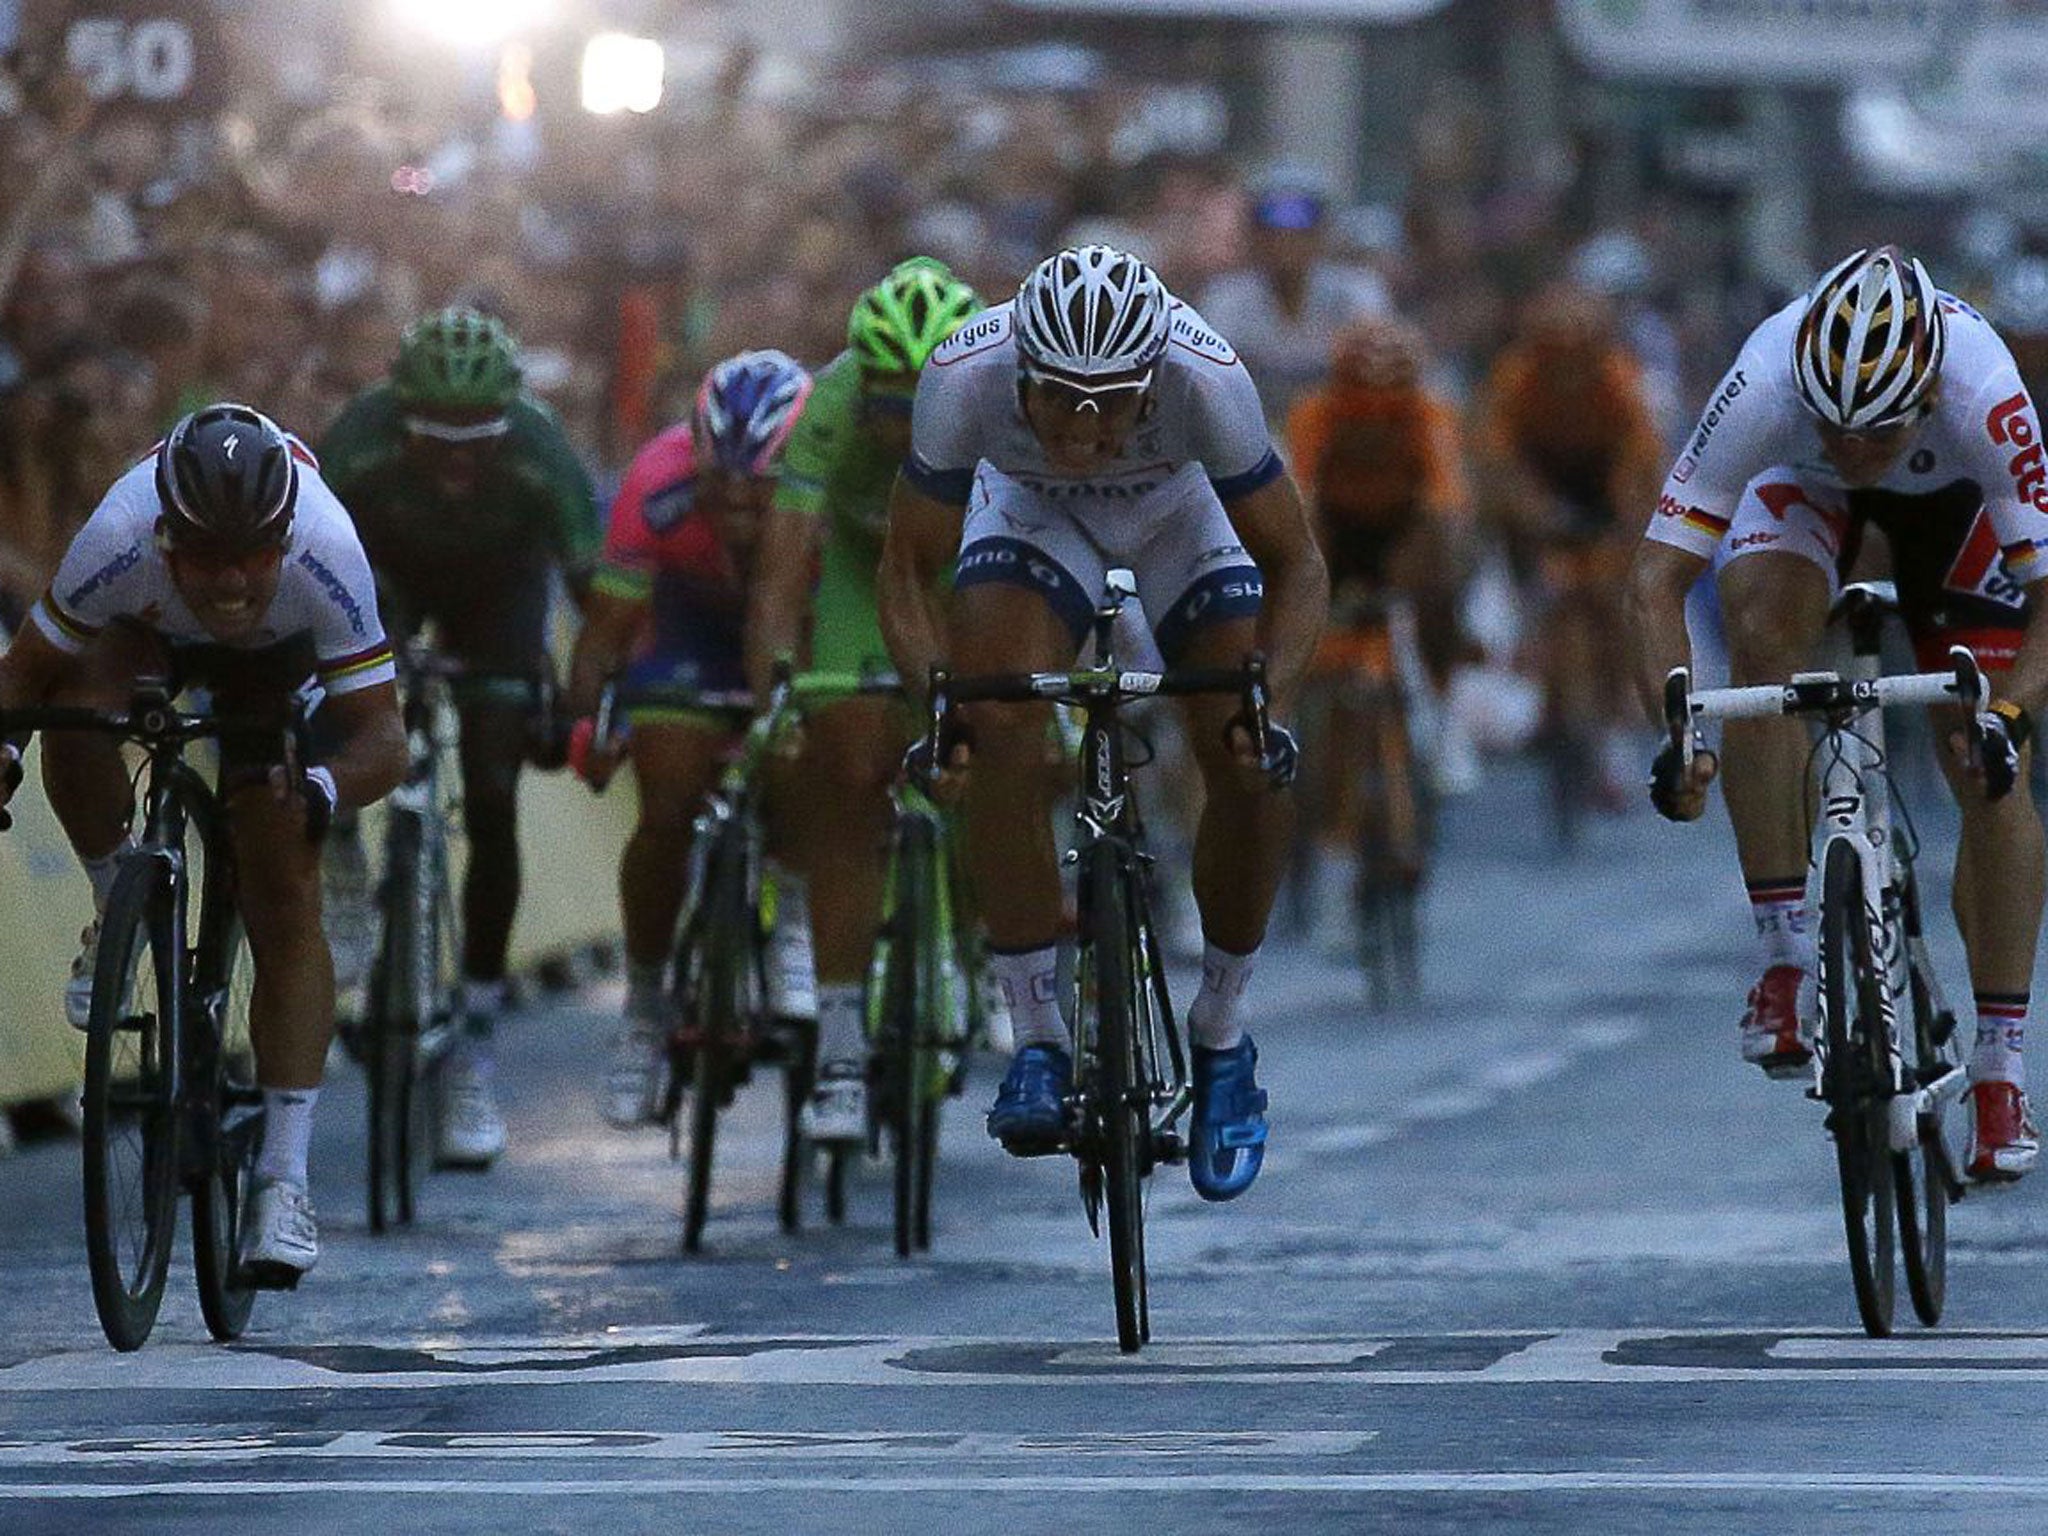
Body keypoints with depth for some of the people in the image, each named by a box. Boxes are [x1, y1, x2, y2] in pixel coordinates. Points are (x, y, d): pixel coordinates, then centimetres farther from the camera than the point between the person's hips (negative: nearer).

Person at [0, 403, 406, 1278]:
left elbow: (381, 738, -37)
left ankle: (284, 1179, -11)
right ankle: (118, 906, -6)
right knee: (77, 712, -35)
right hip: (149, 634, 1)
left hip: (277, 659, -1)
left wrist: (322, 787, -57)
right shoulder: (119, 543, -39)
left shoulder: (328, 559, -40)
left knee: (287, 906, -13)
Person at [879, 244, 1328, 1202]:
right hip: (1032, 513, 0)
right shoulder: (964, 377, -37)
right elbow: (910, 570, -23)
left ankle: (1221, 1038, 9)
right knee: (1000, 728, -26)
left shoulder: (1206, 382, -39)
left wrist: (1270, 704, -42)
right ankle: (1037, 1041, -14)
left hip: (1184, 517, 0)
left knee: (1250, 766, -16)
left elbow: (1296, 567, -26)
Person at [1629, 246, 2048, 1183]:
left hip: (1953, 493, 0)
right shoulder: (1766, 389, -41)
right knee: (1762, 634, -31)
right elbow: (1658, 577, -38)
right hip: (1799, 487, 0)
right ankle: (1786, 960, -22)